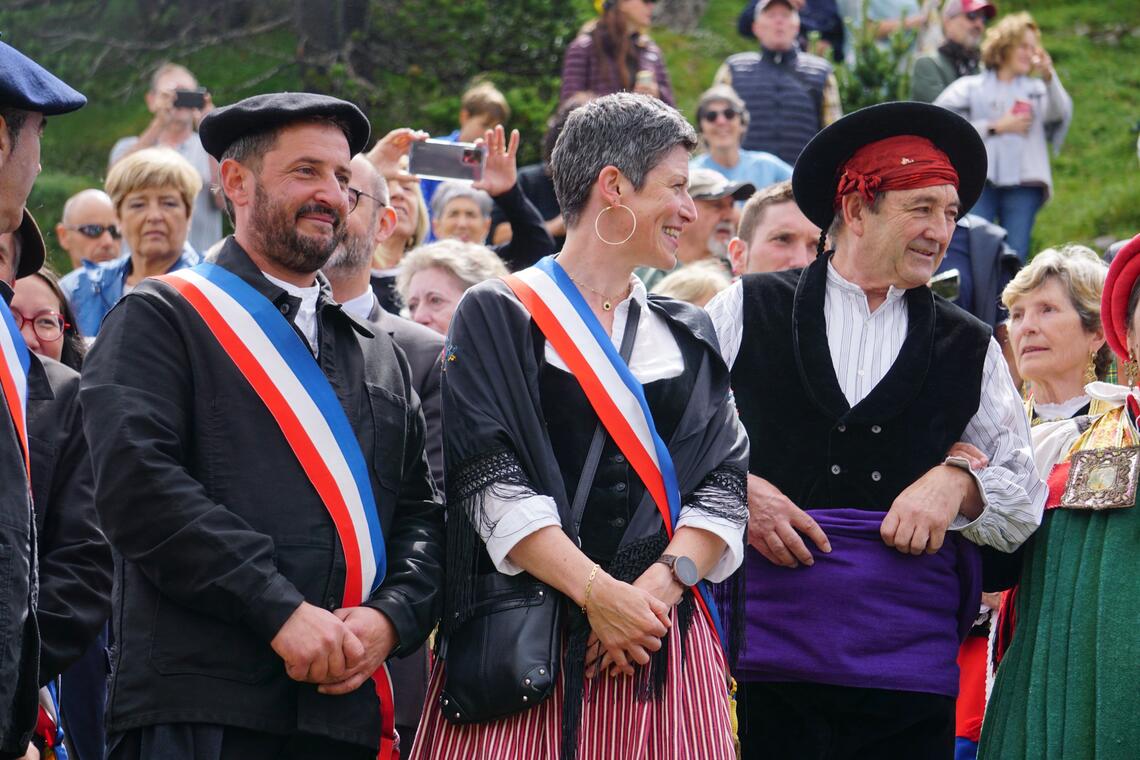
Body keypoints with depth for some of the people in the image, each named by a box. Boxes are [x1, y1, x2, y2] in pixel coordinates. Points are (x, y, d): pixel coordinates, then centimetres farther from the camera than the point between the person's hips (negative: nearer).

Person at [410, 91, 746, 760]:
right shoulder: (499, 316, 3)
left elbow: (725, 480, 7)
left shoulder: (689, 336, 18)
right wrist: (598, 594, -19)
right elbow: (490, 480, -8)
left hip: (664, 639, 4)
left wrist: (660, 586, -11)